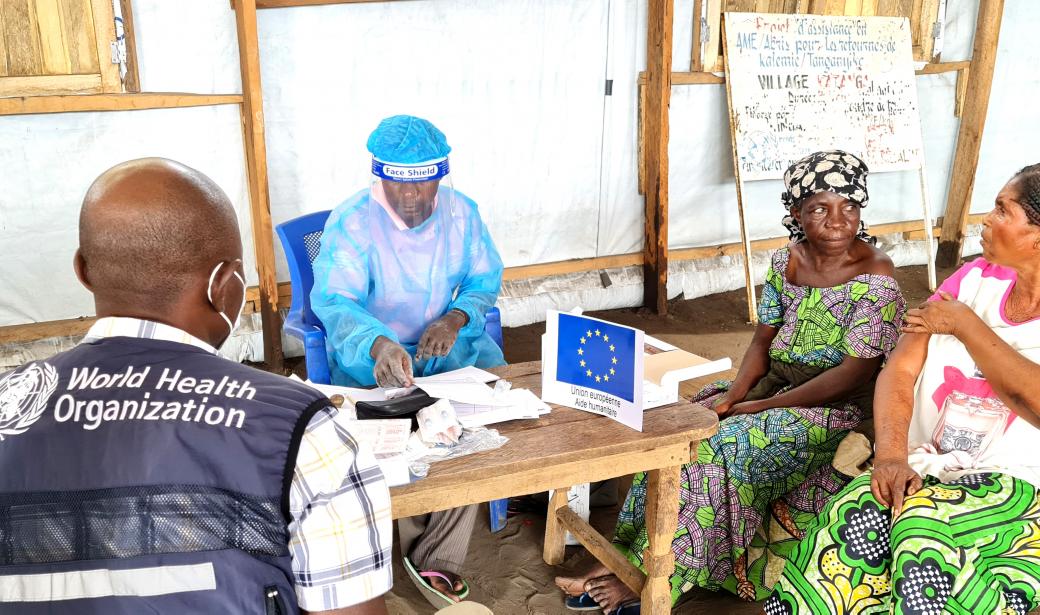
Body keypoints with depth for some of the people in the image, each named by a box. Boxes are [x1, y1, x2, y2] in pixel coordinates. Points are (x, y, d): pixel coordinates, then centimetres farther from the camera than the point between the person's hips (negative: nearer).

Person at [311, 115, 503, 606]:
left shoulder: (460, 211, -3)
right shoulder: (350, 223, -16)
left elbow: (485, 279, 7)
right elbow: (334, 300, -29)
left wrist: (457, 318, -15)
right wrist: (378, 345, -51)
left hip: (446, 343, 4)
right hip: (371, 355, -3)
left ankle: (436, 560, -12)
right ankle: (426, 549, 0)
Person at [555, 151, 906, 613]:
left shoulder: (876, 279, -16)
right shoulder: (785, 262, 3)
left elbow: (854, 374, -19)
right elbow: (763, 338, 6)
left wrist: (760, 407, -20)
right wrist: (734, 397, -12)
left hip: (837, 407, -6)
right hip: (774, 385, 6)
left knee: (725, 449, -26)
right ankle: (624, 556, -14)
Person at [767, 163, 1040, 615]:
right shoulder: (974, 280, 10)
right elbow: (900, 371, 2)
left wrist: (966, 326, -10)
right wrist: (890, 455, -15)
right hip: (928, 470, 4)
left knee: (922, 530, -33)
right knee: (854, 518, -26)